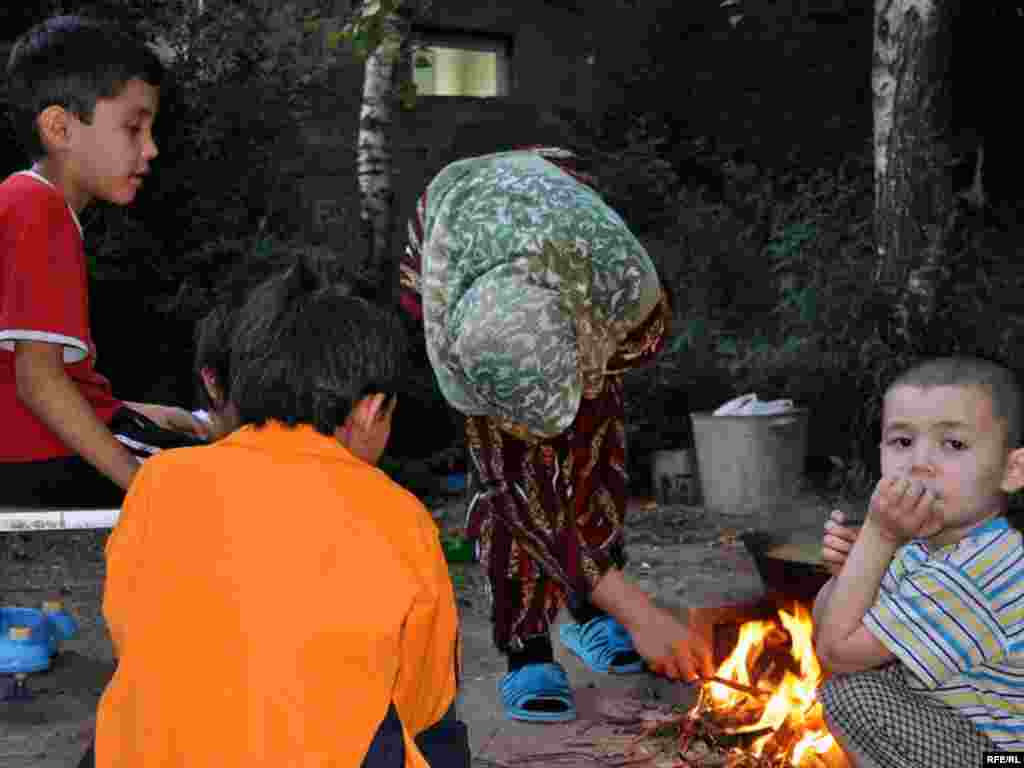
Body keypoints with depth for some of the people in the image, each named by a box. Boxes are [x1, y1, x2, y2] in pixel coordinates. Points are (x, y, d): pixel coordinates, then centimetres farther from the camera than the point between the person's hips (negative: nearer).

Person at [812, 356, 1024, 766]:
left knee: (848, 694, -22)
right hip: (958, 718, 9)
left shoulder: (969, 576, -31)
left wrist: (877, 533, -27)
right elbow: (832, 633, 4)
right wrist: (847, 572, -17)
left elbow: (837, 651, -25)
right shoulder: (929, 542, -2)